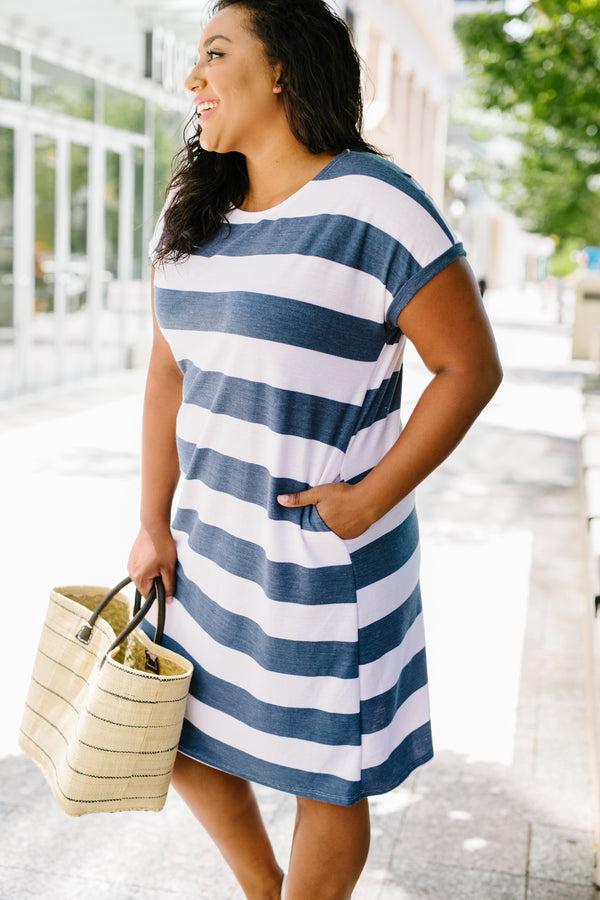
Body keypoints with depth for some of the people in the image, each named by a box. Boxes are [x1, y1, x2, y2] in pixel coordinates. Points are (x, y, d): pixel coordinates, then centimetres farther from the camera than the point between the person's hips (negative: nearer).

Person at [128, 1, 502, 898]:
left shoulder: (373, 208, -16)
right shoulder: (192, 214, 6)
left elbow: (471, 366, -14)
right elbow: (169, 373, 9)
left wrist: (370, 499, -17)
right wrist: (154, 525, 7)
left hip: (324, 551, -7)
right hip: (211, 539, 8)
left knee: (323, 771, 10)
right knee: (180, 741, 20)